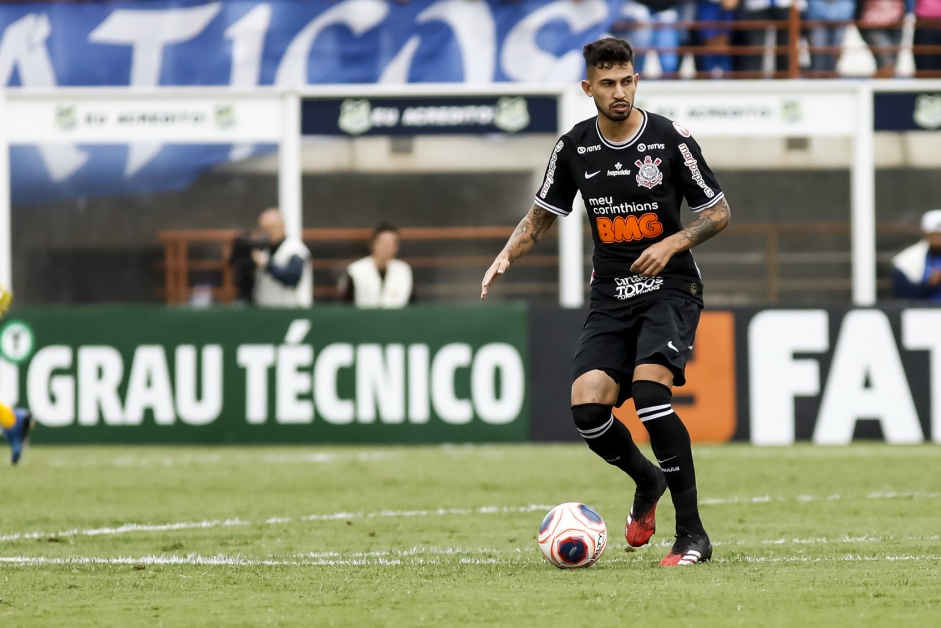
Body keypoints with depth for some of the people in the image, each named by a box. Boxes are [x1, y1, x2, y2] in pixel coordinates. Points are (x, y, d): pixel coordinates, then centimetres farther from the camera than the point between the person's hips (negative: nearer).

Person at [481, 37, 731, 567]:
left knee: (649, 389, -26)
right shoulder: (574, 149, 2)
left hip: (669, 288, -4)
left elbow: (719, 213, 1)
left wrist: (674, 242, -15)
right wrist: (507, 256, -4)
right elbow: (541, 217, 15)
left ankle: (693, 535, -19)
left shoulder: (670, 139, -7)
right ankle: (647, 482, 20)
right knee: (587, 407, -14)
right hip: (611, 295, 4)